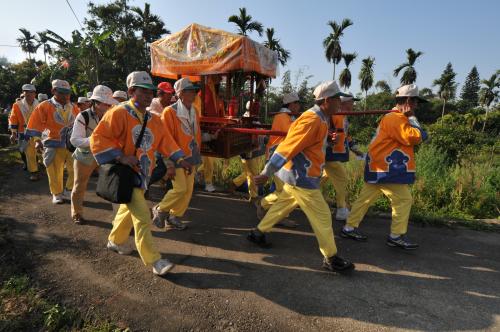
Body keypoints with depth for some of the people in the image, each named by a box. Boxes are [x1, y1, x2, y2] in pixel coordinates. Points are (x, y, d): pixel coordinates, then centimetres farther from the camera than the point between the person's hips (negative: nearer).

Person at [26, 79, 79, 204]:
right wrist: (37, 140, -13)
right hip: (54, 145, -3)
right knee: (55, 172, 7)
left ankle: (68, 190, 21)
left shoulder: (73, 107, 7)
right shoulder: (44, 106, -4)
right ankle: (57, 193, 24)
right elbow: (37, 124, -6)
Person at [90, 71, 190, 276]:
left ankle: (115, 241, 47)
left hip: (143, 174, 8)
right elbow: (98, 138, -17)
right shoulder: (119, 113, -14)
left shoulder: (153, 119, 8)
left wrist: (180, 160, 5)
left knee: (128, 209, 24)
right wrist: (120, 157, -24)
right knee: (142, 217, -10)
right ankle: (154, 261, -1)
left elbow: (165, 140, 13)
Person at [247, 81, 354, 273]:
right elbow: (287, 147, -24)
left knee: (283, 205, 20)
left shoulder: (321, 118, 10)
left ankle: (258, 233, 34)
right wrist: (267, 173, -22)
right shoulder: (312, 120, -21)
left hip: (299, 175, 10)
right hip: (301, 176, -10)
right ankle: (331, 259, 15)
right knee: (322, 215, 0)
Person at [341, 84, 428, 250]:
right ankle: (396, 236, 9)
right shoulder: (394, 118, -15)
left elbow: (419, 136, 22)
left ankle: (349, 228, 17)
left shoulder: (397, 118, 19)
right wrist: (412, 118, -8)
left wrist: (421, 134, 1)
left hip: (380, 167, 10)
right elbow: (414, 137, -20)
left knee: (366, 198, 11)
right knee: (404, 199, -1)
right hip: (385, 169, -10)